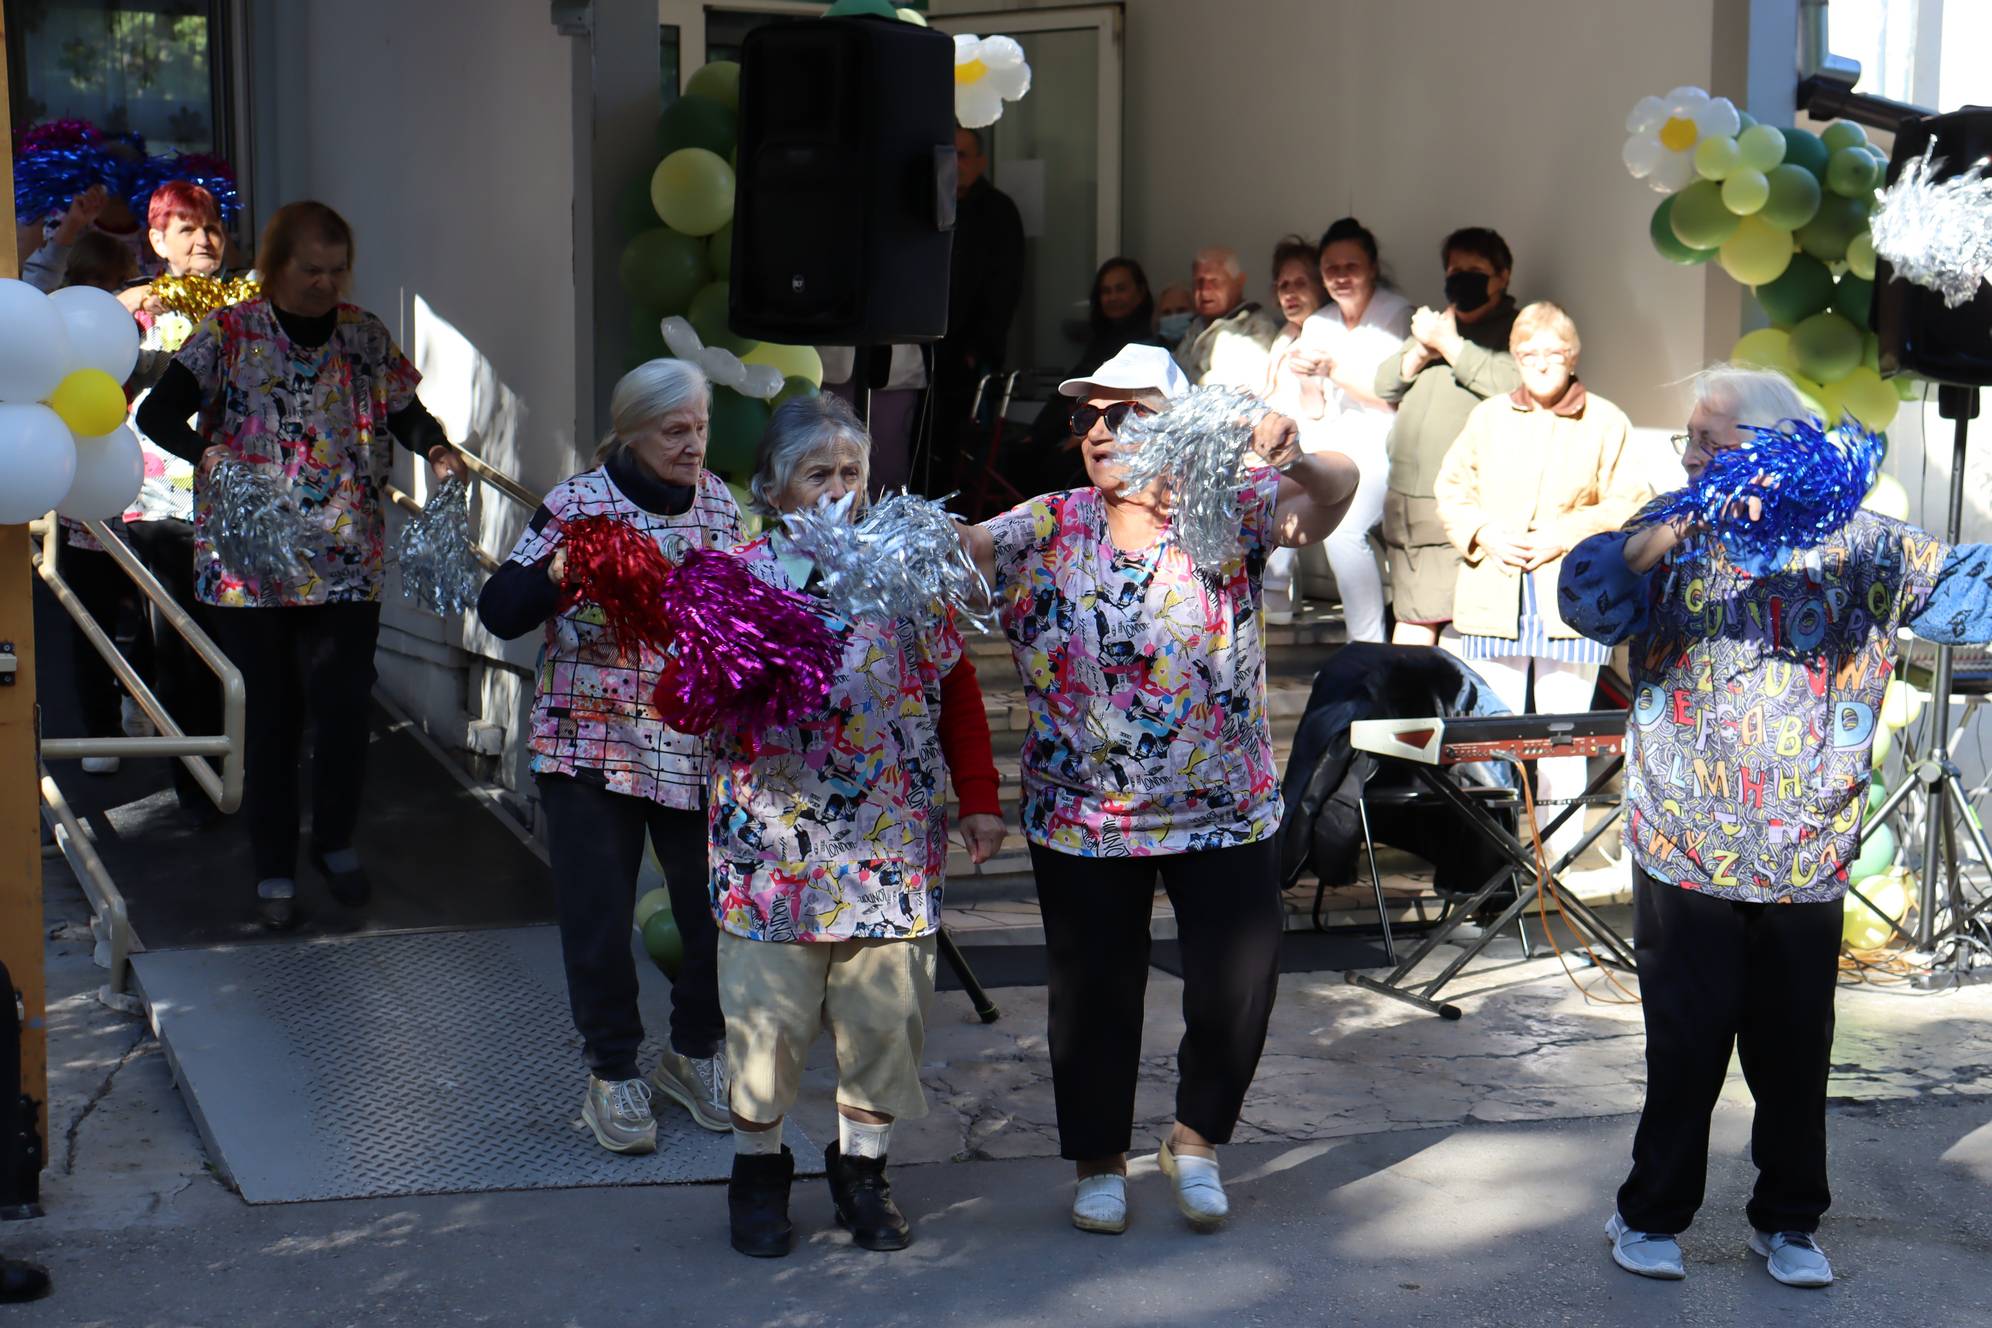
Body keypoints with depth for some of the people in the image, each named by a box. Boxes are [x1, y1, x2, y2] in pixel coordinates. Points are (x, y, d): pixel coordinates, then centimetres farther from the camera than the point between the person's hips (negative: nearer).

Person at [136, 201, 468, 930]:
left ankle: (336, 843, 23)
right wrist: (206, 452, -26)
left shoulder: (364, 336, 6)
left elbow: (406, 413, 8)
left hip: (346, 563, 2)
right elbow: (155, 413, -7)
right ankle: (274, 869, 18)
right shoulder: (230, 334, -2)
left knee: (344, 710, -1)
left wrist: (437, 449, -14)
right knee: (270, 719, 4)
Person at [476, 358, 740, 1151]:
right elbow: (499, 612, -10)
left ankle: (696, 1054, 29)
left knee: (717, 907, 5)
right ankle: (613, 1073, 21)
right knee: (598, 916, 2)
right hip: (590, 747, -3)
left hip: (696, 751, 3)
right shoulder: (577, 505, -7)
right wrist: (557, 574, -27)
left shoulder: (720, 503, 7)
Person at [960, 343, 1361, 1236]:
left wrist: (1299, 459, -42)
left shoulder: (1231, 513, -6)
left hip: (1225, 812, -1)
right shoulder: (1048, 529, -1)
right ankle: (1099, 1161, 30)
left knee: (1240, 984, 1)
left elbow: (1332, 494, -19)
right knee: (1094, 993, 11)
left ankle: (1196, 1139, 28)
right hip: (1081, 817, 1)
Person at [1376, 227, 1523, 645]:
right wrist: (1423, 349, -1)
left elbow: (1514, 383, -16)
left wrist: (1448, 344, -7)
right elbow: (1385, 384, 19)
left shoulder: (1517, 329, 4)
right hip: (1406, 496, 7)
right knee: (1412, 611, 10)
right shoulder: (1432, 325, 26)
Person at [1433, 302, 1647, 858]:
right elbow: (1451, 489, 13)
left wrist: (1565, 534, -11)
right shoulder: (1487, 417, 13)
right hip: (1493, 603, 2)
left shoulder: (1605, 422, 4)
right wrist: (1485, 534, -5)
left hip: (1570, 603, -2)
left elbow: (1631, 505, -1)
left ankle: (1562, 856, 9)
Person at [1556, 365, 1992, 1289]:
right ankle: (1653, 1214, 24)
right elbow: (1587, 599, -15)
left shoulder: (1859, 550, 2)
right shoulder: (1674, 546, 2)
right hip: (1686, 863, -1)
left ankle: (1788, 1221, 29)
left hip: (1807, 868, 1)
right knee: (1685, 1050, 6)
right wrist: (1667, 529, -29)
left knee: (1796, 1054, 11)